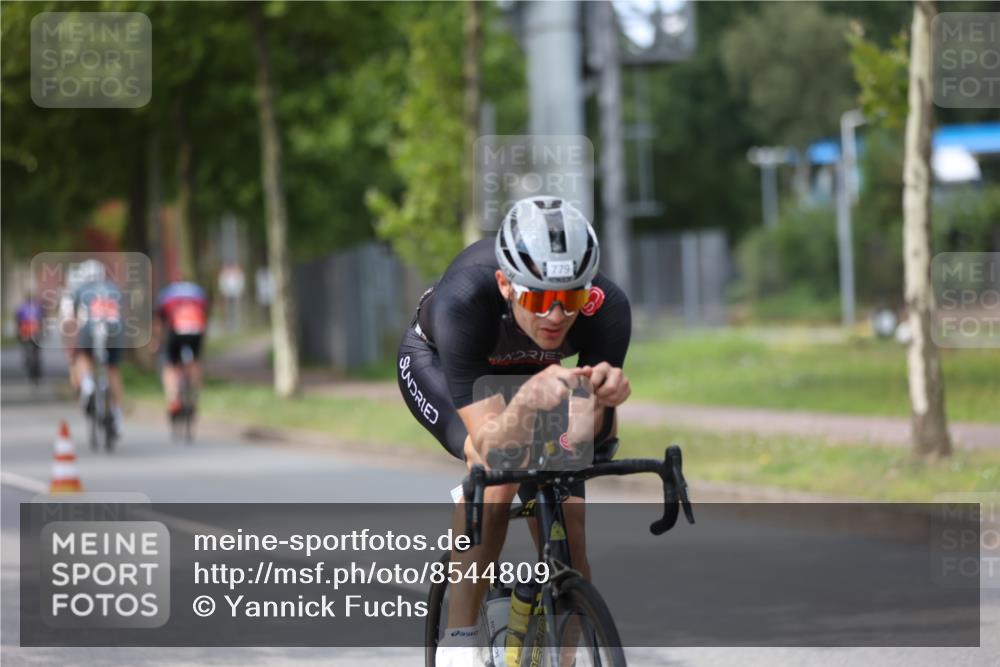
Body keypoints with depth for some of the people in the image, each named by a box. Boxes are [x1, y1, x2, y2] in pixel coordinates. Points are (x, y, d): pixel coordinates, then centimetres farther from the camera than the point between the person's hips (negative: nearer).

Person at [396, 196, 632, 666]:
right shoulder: (463, 299, -43)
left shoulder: (607, 307, -36)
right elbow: (487, 446, -47)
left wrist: (601, 399, -55)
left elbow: (588, 441, -34)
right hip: (438, 363, -3)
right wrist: (528, 400, -66)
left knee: (566, 538, -8)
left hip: (532, 373, 3)